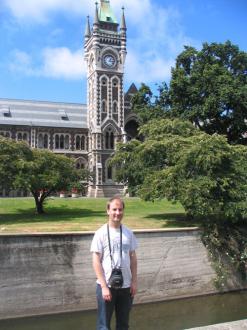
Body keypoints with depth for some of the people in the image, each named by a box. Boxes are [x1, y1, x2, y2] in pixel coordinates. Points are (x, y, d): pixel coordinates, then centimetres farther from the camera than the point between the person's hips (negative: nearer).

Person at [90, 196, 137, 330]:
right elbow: (96, 261, -11)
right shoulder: (101, 233, -10)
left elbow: (132, 258, 9)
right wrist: (104, 286, -15)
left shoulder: (128, 233, 3)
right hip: (107, 286, -4)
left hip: (126, 286, 4)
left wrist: (134, 281, 4)